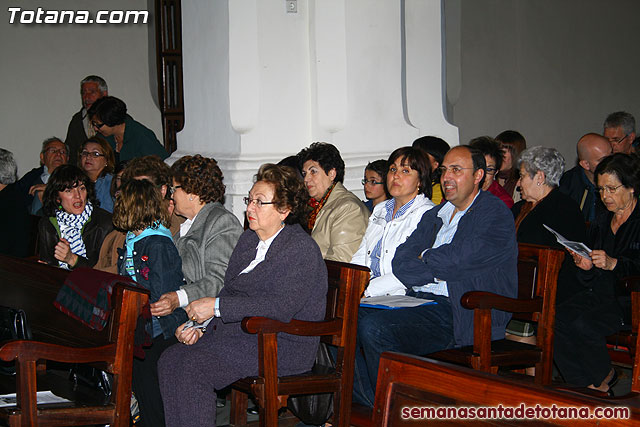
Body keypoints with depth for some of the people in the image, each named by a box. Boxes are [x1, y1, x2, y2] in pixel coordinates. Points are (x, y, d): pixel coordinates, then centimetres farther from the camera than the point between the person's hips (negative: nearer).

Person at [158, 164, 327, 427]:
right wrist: (197, 325, -3)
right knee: (170, 360, -10)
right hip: (238, 333, 9)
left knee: (194, 369, -23)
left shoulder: (301, 249, -12)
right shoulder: (248, 239, 16)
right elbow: (229, 291, 16)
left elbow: (282, 306, -24)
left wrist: (216, 306, -21)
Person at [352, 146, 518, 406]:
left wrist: (425, 257, 5)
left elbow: (457, 259, -15)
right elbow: (401, 263, 9)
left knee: (374, 326, -27)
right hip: (419, 302, 8)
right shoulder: (433, 216, 22)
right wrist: (439, 269, -8)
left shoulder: (496, 214, -1)